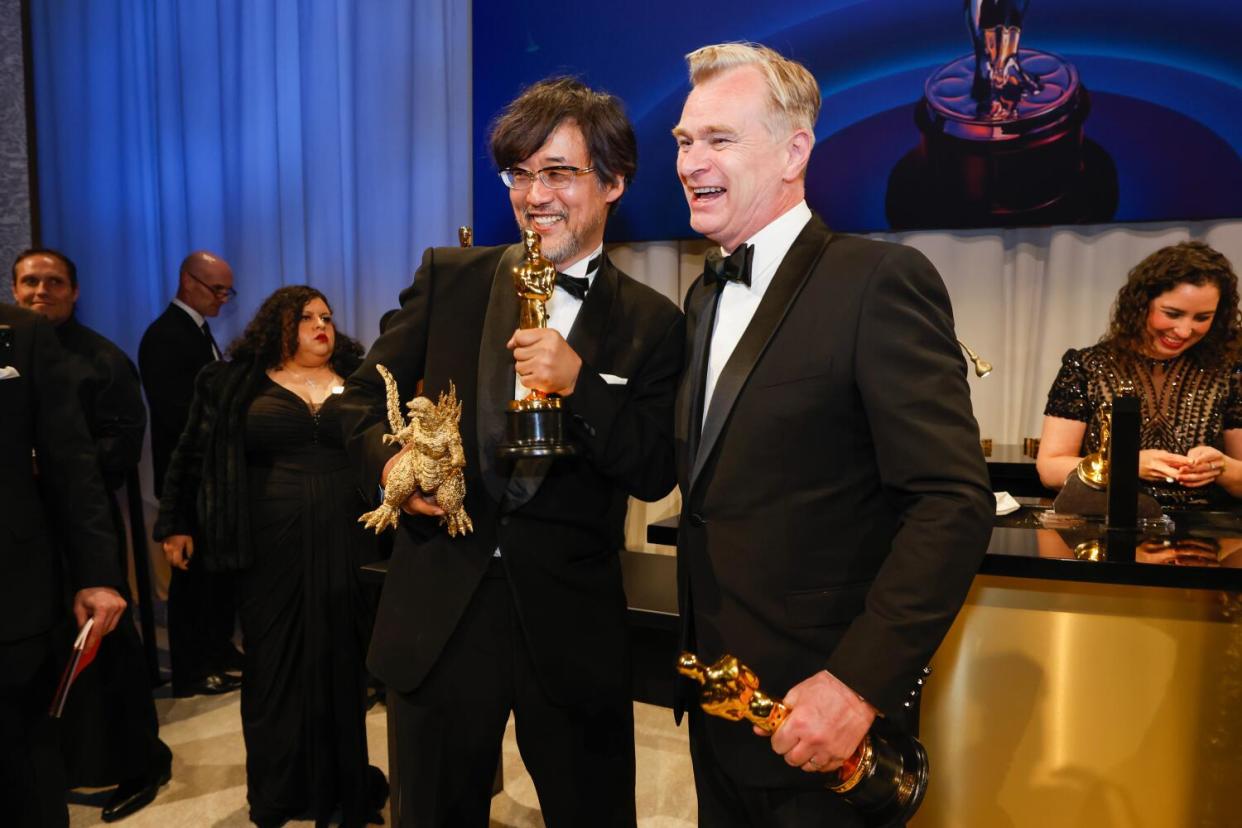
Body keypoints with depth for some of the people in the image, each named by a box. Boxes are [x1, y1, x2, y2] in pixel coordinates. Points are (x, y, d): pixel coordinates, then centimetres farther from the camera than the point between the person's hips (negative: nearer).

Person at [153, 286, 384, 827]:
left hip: (346, 545, 1)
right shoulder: (235, 384, 6)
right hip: (270, 547, 0)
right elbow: (194, 455, 9)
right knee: (274, 666, 8)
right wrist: (177, 525, 7)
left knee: (342, 661, 7)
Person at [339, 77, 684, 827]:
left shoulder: (653, 323, -1)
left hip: (573, 625, 0)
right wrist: (389, 461, -13)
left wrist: (579, 383, -20)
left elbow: (655, 474, -6)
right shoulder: (448, 278, 2)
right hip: (438, 615, 1)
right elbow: (365, 397, 8)